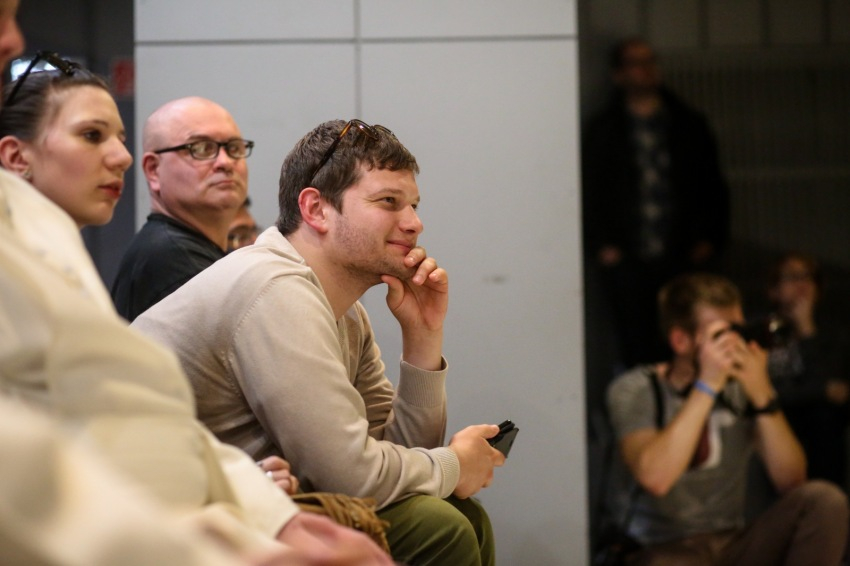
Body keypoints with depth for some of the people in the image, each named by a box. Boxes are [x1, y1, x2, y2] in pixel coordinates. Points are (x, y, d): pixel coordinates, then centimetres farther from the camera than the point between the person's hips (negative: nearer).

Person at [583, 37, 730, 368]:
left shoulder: (689, 125, 14)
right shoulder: (602, 130, 8)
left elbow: (713, 187, 15)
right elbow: (590, 192, 6)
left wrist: (709, 241, 4)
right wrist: (601, 247, -4)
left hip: (685, 257, 2)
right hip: (627, 262, -1)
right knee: (636, 347, -7)